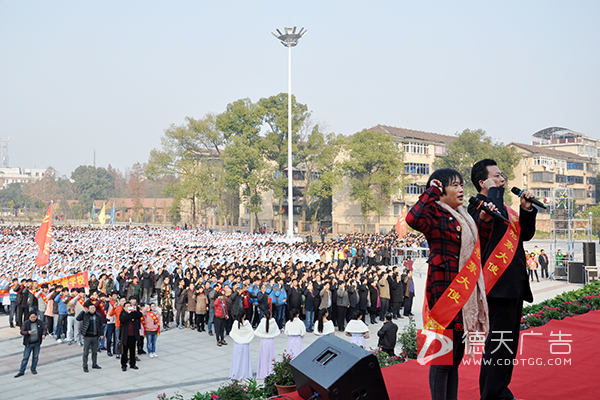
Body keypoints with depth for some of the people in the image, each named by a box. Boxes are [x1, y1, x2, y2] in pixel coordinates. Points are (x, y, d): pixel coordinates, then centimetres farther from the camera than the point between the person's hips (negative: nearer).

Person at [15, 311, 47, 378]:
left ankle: (33, 369, 26)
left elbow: (44, 329, 6)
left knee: (35, 356, 10)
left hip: (37, 343, 2)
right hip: (29, 343, -2)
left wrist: (44, 334, -13)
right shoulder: (25, 323, -6)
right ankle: (21, 371, 6)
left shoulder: (40, 322, -1)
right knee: (25, 357, 0)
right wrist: (28, 332, -24)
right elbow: (22, 332, -5)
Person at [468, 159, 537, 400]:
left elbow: (526, 235, 20)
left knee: (508, 343, 17)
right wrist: (494, 190, -15)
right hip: (499, 286, -10)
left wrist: (526, 211, 4)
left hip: (514, 286, 10)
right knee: (498, 343, -8)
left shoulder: (501, 205, 21)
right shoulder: (477, 205, -9)